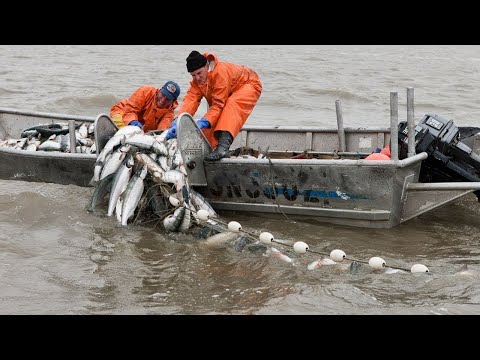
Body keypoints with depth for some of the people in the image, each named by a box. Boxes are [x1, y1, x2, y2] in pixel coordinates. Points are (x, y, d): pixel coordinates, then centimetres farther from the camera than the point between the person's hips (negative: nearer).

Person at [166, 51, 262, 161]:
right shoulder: (197, 80, -16)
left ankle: (223, 146, -53)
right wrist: (177, 123, -42)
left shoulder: (220, 72, -39)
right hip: (230, 94, 9)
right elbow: (190, 100, -28)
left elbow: (218, 105, -40)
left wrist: (203, 122, -51)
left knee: (232, 106, -36)